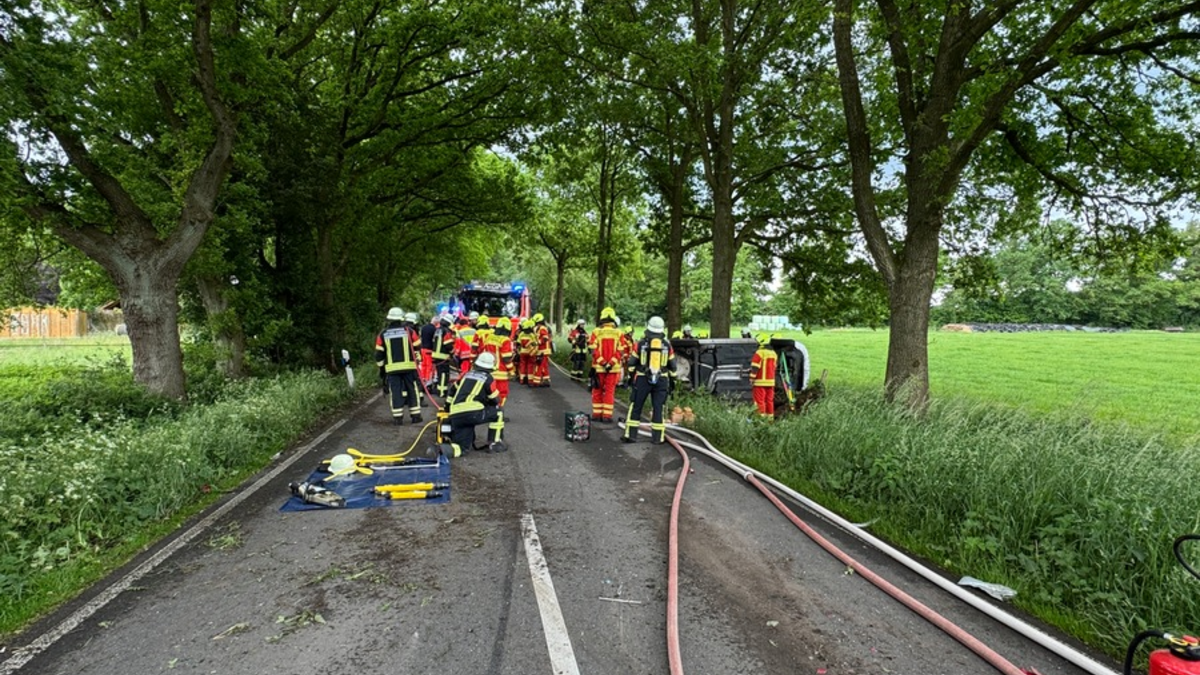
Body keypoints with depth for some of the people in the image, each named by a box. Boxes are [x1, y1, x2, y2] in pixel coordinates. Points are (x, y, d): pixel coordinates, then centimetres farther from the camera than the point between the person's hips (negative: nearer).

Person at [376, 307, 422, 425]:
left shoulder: (383, 334, 4)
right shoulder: (408, 331, 1)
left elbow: (379, 354, 6)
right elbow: (416, 349, 1)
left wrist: (381, 368, 16)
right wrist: (417, 362, 12)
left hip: (392, 368, 0)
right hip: (409, 366, 0)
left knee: (395, 392, 3)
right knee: (412, 390, 7)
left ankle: (397, 417, 1)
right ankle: (416, 415, 9)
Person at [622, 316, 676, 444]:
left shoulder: (641, 343, -1)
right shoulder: (667, 345, 2)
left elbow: (633, 362, 3)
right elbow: (672, 365, 7)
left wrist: (631, 377, 15)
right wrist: (672, 380, 18)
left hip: (642, 379, -1)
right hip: (661, 380, 1)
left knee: (636, 407, 8)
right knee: (658, 408, 6)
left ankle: (631, 435, 9)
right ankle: (657, 437, 8)